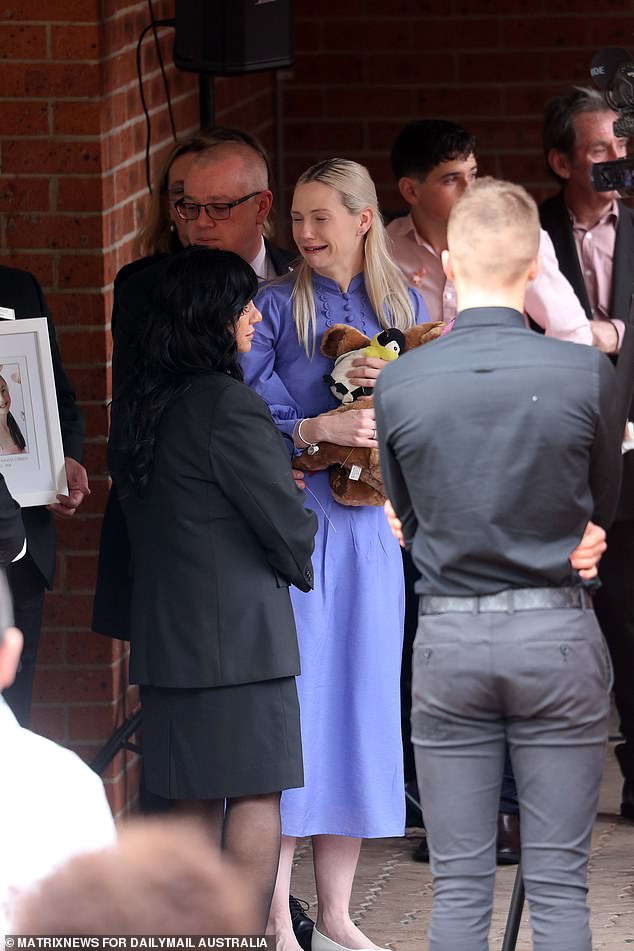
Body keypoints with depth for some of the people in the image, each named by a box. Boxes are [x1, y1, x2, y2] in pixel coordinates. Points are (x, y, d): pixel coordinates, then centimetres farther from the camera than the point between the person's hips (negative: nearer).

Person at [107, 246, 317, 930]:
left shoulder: (135, 405, 8)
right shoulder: (228, 406, -17)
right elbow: (286, 523, -11)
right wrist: (308, 573, 9)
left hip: (164, 635, 8)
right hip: (239, 634, -8)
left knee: (197, 803, 12)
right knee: (257, 798, -2)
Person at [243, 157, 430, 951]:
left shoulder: (404, 308, 11)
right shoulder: (275, 305, -1)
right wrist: (318, 429, -24)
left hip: (368, 527, 4)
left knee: (358, 704, 6)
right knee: (287, 704, -6)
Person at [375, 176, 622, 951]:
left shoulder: (399, 386, -6)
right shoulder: (585, 373, -9)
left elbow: (406, 518, 7)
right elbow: (604, 506, 6)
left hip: (448, 635, 1)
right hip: (556, 632, -1)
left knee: (459, 887, 6)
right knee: (558, 885, 3)